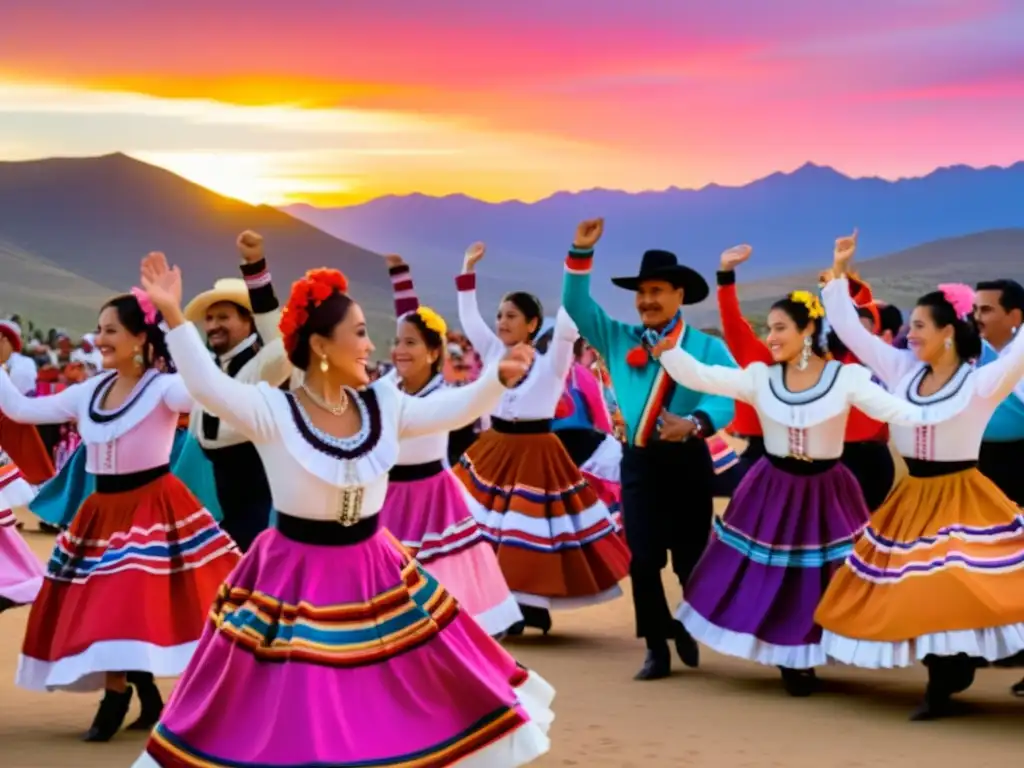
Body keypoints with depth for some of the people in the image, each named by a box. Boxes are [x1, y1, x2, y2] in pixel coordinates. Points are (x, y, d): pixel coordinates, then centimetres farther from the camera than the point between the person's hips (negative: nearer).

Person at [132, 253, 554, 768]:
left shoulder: (382, 403, 0)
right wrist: (174, 317, -38)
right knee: (292, 724, 3)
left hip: (373, 575, 5)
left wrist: (499, 378, -9)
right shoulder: (273, 411, -16)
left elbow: (453, 409, 5)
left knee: (399, 708, 16)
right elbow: (207, 386, -28)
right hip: (296, 581, -5)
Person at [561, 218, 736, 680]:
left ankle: (689, 629, 30)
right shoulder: (617, 339, 8)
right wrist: (582, 254, -6)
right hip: (638, 461, 2)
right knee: (643, 559, -2)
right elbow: (576, 306, 6)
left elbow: (726, 397, -16)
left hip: (687, 461, -2)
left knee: (691, 558, 6)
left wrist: (695, 423, -37)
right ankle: (657, 647, 7)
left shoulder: (706, 347, -3)